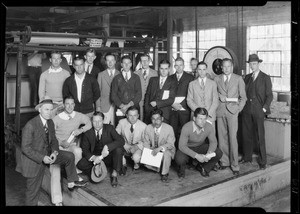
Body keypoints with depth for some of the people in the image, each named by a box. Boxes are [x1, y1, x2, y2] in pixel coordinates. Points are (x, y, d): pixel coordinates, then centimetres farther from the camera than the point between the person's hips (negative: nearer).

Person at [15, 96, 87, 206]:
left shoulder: (50, 122, -2)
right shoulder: (30, 125, -24)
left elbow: (53, 140, 7)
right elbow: (25, 147, -22)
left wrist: (55, 152, -14)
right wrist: (42, 158, -28)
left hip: (47, 155, 6)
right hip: (34, 160, -6)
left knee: (69, 156, -3)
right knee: (33, 190, 6)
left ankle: (72, 183, 11)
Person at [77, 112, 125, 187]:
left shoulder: (109, 128, -9)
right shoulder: (88, 132, -5)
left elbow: (121, 141, -20)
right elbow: (84, 149, -6)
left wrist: (107, 147, -34)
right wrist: (93, 157, -26)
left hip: (109, 157, 0)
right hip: (95, 157, 1)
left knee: (119, 149, -31)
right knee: (81, 164, -25)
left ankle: (114, 175, -13)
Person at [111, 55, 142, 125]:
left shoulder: (136, 77, 10)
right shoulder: (117, 78, 10)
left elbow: (139, 94, 2)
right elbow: (113, 95, 4)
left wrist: (128, 105, -9)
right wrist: (122, 106, -10)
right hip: (120, 111, 0)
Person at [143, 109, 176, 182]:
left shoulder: (169, 128, -17)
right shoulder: (148, 128, -7)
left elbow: (170, 144, -18)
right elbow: (146, 142, 0)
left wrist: (160, 148, -35)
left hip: (166, 150, -3)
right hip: (153, 150, 3)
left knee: (166, 153, -37)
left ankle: (165, 173, -10)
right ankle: (158, 167, 11)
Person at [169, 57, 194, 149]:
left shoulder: (189, 77, 6)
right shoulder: (170, 78, 15)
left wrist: (181, 104, -9)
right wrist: (173, 104, -4)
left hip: (184, 109, -2)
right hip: (172, 109, 2)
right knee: (173, 132, -2)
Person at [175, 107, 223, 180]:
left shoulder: (209, 127, -20)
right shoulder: (186, 127, -30)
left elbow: (213, 142, -6)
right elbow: (182, 146, -26)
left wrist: (209, 153, -28)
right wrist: (196, 156, -36)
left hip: (201, 147, 4)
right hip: (187, 148, -3)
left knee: (218, 153, -18)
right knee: (179, 159, -34)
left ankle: (203, 168, 11)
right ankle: (181, 170, 6)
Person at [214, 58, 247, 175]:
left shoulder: (238, 79, 7)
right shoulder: (217, 79, 11)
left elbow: (243, 97, 8)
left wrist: (239, 108, -3)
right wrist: (219, 96, -5)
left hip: (232, 111, -2)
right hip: (220, 111, 2)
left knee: (232, 138, -8)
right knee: (222, 137, 4)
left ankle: (235, 165, -1)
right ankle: (224, 162, 15)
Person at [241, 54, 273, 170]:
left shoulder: (265, 78, 1)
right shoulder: (247, 77, 14)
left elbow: (269, 95, -1)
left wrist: (264, 108, -9)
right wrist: (242, 105, 3)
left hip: (258, 110, -4)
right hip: (246, 110, 4)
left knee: (260, 136, -3)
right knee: (246, 135, 9)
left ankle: (262, 161, 7)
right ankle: (247, 157, 22)